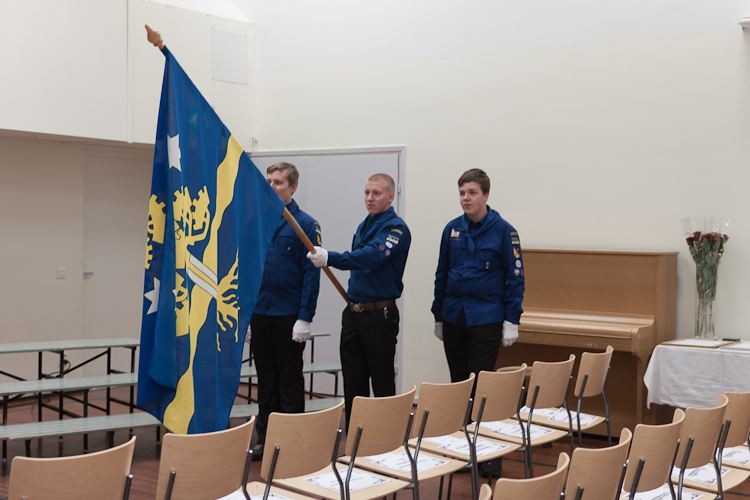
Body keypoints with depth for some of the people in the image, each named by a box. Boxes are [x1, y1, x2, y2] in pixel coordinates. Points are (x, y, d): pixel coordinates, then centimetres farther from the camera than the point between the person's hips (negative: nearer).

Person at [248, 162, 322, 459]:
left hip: (289, 316, -5)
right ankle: (265, 440, 21)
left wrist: (304, 318, -15)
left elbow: (311, 273, -10)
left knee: (289, 380, 5)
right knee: (266, 379, 12)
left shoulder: (305, 224, -7)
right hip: (259, 315, 5)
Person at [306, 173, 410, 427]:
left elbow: (373, 256, -29)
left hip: (379, 315, -8)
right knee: (353, 384, 11)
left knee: (383, 385, 0)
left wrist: (330, 258, -35)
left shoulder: (396, 228, -12)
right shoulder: (364, 225, 15)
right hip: (353, 312, 8)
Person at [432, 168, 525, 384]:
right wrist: (438, 317, 12)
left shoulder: (503, 230, -6)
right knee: (457, 381, 12)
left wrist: (511, 321, -9)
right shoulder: (452, 228, 5)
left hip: (486, 319, -4)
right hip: (453, 317, 4)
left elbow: (515, 277, -5)